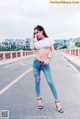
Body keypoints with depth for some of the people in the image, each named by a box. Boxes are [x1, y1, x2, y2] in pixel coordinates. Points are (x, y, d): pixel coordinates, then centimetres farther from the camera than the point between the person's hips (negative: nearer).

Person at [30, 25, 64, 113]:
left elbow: (52, 51, 1)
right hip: (36, 63, 3)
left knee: (50, 82, -6)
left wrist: (48, 59, -14)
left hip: (45, 64, -3)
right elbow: (31, 47, -8)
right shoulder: (37, 42, 11)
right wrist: (33, 38, 6)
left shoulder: (48, 39, 4)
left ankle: (57, 102, 1)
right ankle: (39, 99, 22)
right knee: (37, 81, 6)